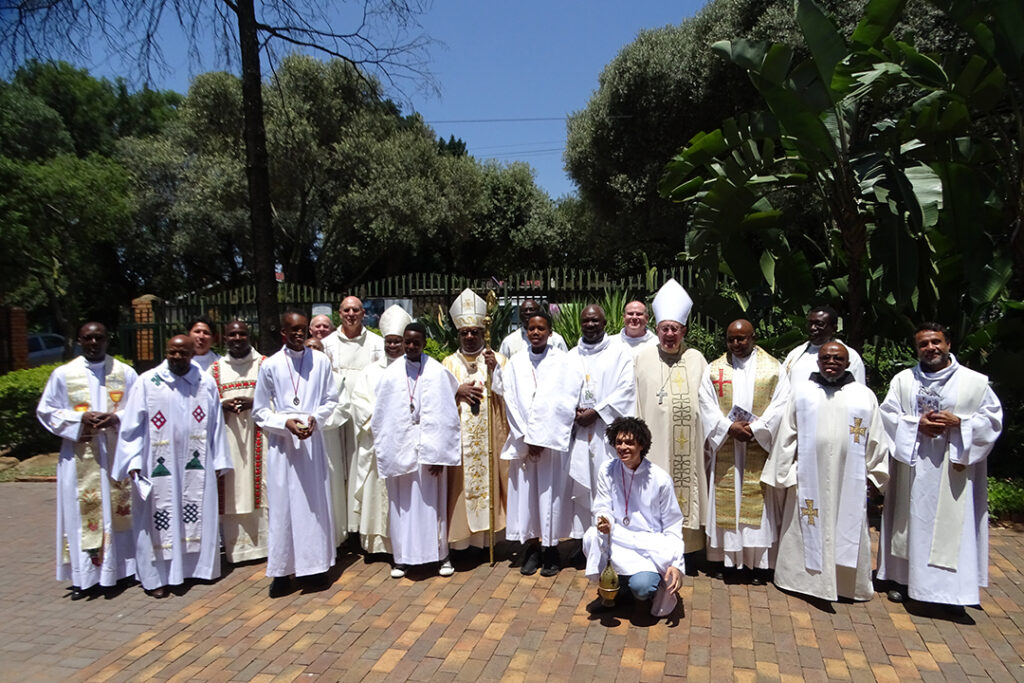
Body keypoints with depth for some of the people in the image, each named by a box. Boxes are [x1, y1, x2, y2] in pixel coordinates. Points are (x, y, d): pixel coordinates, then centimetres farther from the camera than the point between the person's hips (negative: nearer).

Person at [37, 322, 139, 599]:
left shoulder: (126, 373, 5)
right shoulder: (63, 374, 3)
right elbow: (47, 411, 4)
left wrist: (117, 418, -14)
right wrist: (80, 418, -12)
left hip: (119, 453, 1)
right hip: (80, 457, 0)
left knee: (122, 508, 6)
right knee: (83, 512, 1)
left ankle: (128, 566, 18)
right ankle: (86, 576, 8)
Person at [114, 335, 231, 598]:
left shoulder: (206, 383, 5)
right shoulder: (147, 382, -2)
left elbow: (216, 425, 7)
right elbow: (132, 424, -2)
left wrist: (219, 462, 6)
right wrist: (133, 462, -9)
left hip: (196, 465, 2)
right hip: (158, 465, -2)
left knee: (199, 516, 7)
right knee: (159, 518, 2)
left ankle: (198, 565, 21)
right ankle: (157, 576, 13)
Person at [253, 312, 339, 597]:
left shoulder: (320, 361, 0)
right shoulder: (270, 366, 0)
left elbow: (332, 400, 7)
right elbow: (259, 411, 3)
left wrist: (314, 418, -10)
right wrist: (286, 422, -12)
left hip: (312, 440, 1)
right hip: (281, 443, -1)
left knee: (316, 502, 7)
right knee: (282, 505, 2)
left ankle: (316, 564, 20)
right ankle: (282, 570, 12)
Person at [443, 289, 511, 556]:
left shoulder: (498, 359, 7)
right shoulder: (450, 362, 10)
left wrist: (495, 371, -14)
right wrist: (457, 391, -11)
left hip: (490, 438, 0)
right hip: (459, 439, 1)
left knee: (489, 481, 0)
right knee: (461, 483, -1)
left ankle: (487, 535, 11)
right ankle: (461, 539, 10)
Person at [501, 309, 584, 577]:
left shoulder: (563, 363, 0)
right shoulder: (515, 363, 6)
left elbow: (565, 404, -6)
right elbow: (511, 402, 1)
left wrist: (543, 439, -10)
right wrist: (526, 439, -7)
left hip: (554, 441, -2)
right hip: (523, 442, 2)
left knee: (551, 494, 1)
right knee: (525, 494, 4)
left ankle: (550, 549, 13)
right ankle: (531, 548, 16)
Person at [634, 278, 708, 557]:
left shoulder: (697, 359, 7)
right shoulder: (642, 359, 4)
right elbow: (633, 401, 4)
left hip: (688, 443, 2)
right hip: (654, 442, -1)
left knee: (688, 486, 6)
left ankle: (688, 547, 19)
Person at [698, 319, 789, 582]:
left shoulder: (773, 368, 5)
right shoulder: (714, 369, 7)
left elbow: (780, 404, -3)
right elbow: (707, 406, 0)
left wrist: (755, 428, -14)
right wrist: (729, 427, -14)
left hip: (760, 448, -1)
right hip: (725, 449, 1)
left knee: (758, 501, 2)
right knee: (725, 499, 4)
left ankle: (759, 562, 10)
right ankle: (725, 558, 14)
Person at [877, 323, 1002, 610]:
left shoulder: (976, 382, 2)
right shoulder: (903, 380, 4)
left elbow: (993, 417, 2)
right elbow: (887, 415, 2)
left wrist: (959, 422, -13)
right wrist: (917, 425, -14)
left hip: (953, 471, -1)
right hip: (913, 466, 1)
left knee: (952, 525, 1)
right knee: (912, 521, 8)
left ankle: (952, 588, 12)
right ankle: (906, 579, 20)